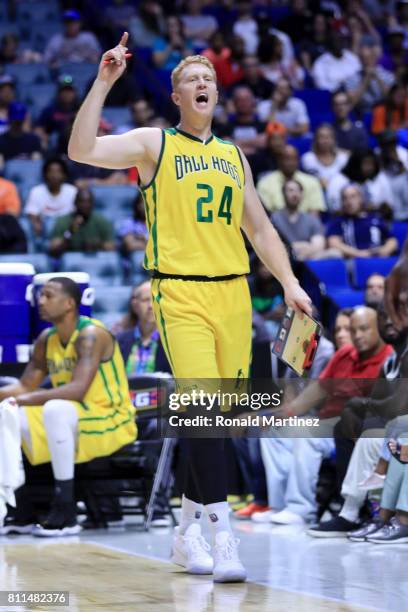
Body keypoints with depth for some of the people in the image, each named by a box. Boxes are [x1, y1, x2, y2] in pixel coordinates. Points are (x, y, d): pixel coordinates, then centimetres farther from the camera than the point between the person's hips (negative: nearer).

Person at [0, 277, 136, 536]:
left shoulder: (91, 335, -19)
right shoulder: (47, 339, 6)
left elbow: (78, 390, -31)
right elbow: (26, 385, 7)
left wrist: (26, 399, -31)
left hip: (111, 424, -9)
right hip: (70, 422, 9)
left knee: (56, 409, -36)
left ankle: (66, 514, -33)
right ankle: (21, 513, -3)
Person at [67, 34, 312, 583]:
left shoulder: (233, 156, 18)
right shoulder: (153, 144, 4)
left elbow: (260, 229, 22)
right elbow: (81, 150, -10)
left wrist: (289, 283, 11)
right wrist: (104, 82, -12)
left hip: (233, 294, 5)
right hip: (181, 293, -5)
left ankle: (188, 531, 21)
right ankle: (224, 538, -19)